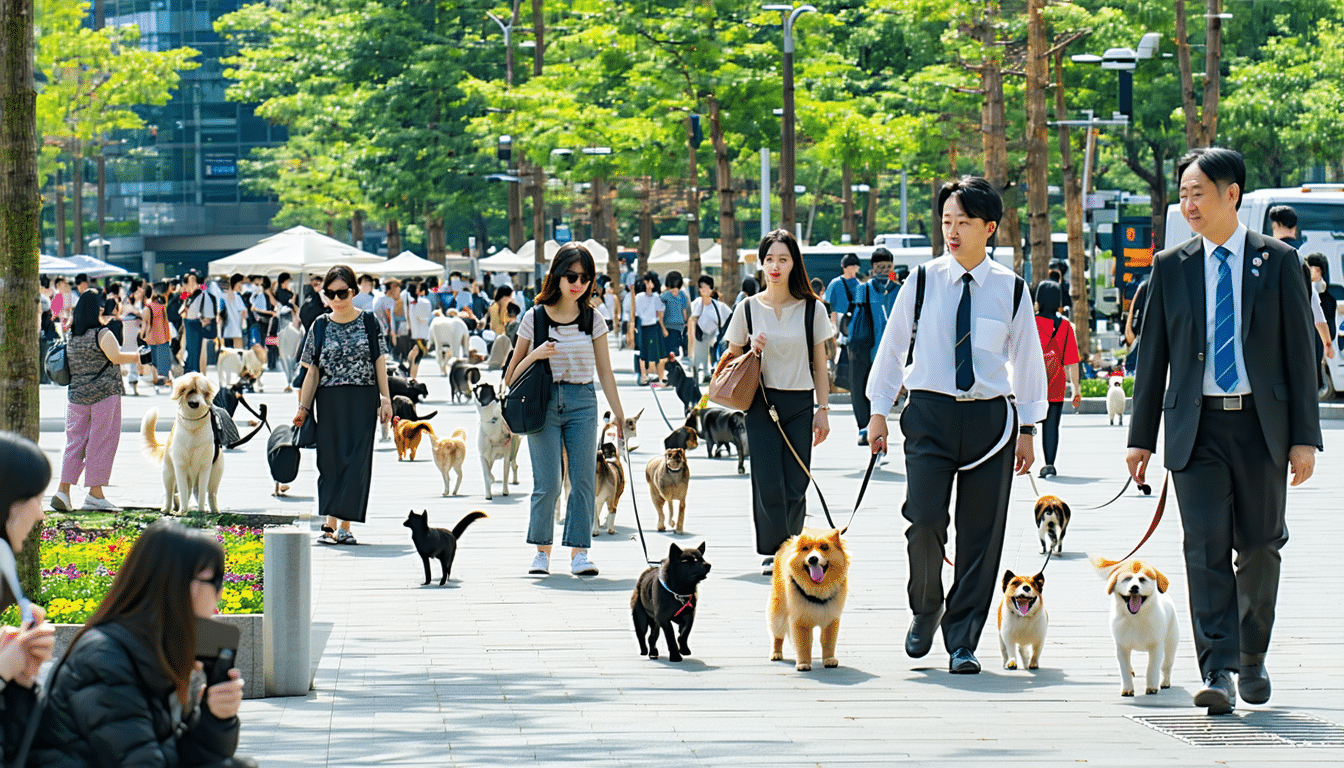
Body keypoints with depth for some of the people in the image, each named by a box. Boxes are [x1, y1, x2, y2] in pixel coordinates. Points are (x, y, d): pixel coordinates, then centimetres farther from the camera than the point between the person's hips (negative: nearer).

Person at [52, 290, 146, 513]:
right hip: (104, 394, -6)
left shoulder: (72, 337, 8)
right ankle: (95, 494, 1)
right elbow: (116, 357, -22)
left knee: (75, 441, 9)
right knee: (102, 442, 1)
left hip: (76, 394, 6)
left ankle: (63, 490, -1)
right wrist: (137, 357, -9)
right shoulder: (102, 334, -12)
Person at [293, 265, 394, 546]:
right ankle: (332, 525, 3)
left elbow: (379, 363, 4)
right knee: (331, 461, 0)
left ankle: (342, 526, -7)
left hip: (362, 402, -1)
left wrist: (385, 399, -2)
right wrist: (303, 409, 0)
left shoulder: (369, 323, 3)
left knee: (356, 459, -6)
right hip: (329, 403, 1)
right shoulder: (321, 327, 5)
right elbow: (313, 371, 6)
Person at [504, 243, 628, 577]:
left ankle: (579, 552, -2)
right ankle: (542, 550, 8)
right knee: (547, 483, -6)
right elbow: (513, 374, 7)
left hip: (581, 402, 2)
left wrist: (618, 413, 9)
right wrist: (535, 355, -12)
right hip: (543, 402, -2)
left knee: (583, 478, -6)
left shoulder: (592, 319, 7)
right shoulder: (535, 317, 3)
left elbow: (604, 370, 11)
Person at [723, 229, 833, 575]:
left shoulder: (812, 309, 3)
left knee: (795, 487, -2)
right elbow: (730, 359, 12)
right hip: (761, 404, 0)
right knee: (769, 484, -6)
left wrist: (823, 410, 3)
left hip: (800, 404, 0)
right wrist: (751, 352, -9)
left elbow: (819, 363, 8)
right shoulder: (748, 308, 4)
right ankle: (773, 552, 3)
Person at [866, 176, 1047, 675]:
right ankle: (925, 611, 14)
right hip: (930, 412, -1)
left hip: (990, 416, 1)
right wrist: (879, 413, 8)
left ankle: (962, 642, 11)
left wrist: (1027, 430, 9)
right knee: (924, 520, -13)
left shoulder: (1011, 290, 4)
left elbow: (1027, 361, 11)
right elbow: (892, 347, 9)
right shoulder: (922, 282, 2)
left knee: (981, 534, 1)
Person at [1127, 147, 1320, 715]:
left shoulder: (1278, 262, 3)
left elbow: (1300, 351, 2)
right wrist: (1141, 436, 5)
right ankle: (1218, 673, -12)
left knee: (1259, 546, 8)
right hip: (1197, 427, 0)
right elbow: (1153, 354, 9)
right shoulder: (1171, 267, 7)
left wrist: (1305, 436, -4)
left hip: (1261, 423, 0)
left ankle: (1252, 657, 29)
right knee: (1206, 548, -10)